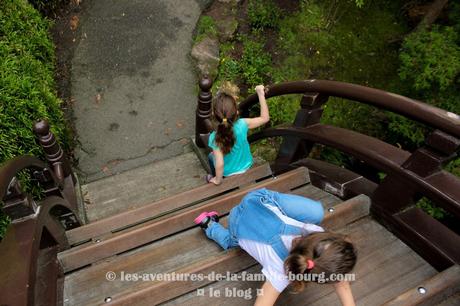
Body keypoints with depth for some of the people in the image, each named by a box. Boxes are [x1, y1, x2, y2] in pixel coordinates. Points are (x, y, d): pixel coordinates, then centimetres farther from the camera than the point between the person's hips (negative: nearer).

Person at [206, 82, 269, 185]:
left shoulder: (214, 138, -35)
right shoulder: (242, 125, -32)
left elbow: (220, 164, -32)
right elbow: (265, 118, -18)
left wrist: (218, 180, -13)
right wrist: (261, 94, -18)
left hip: (228, 174, -2)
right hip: (246, 167, 2)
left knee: (211, 156, 28)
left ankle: (214, 178, 49)